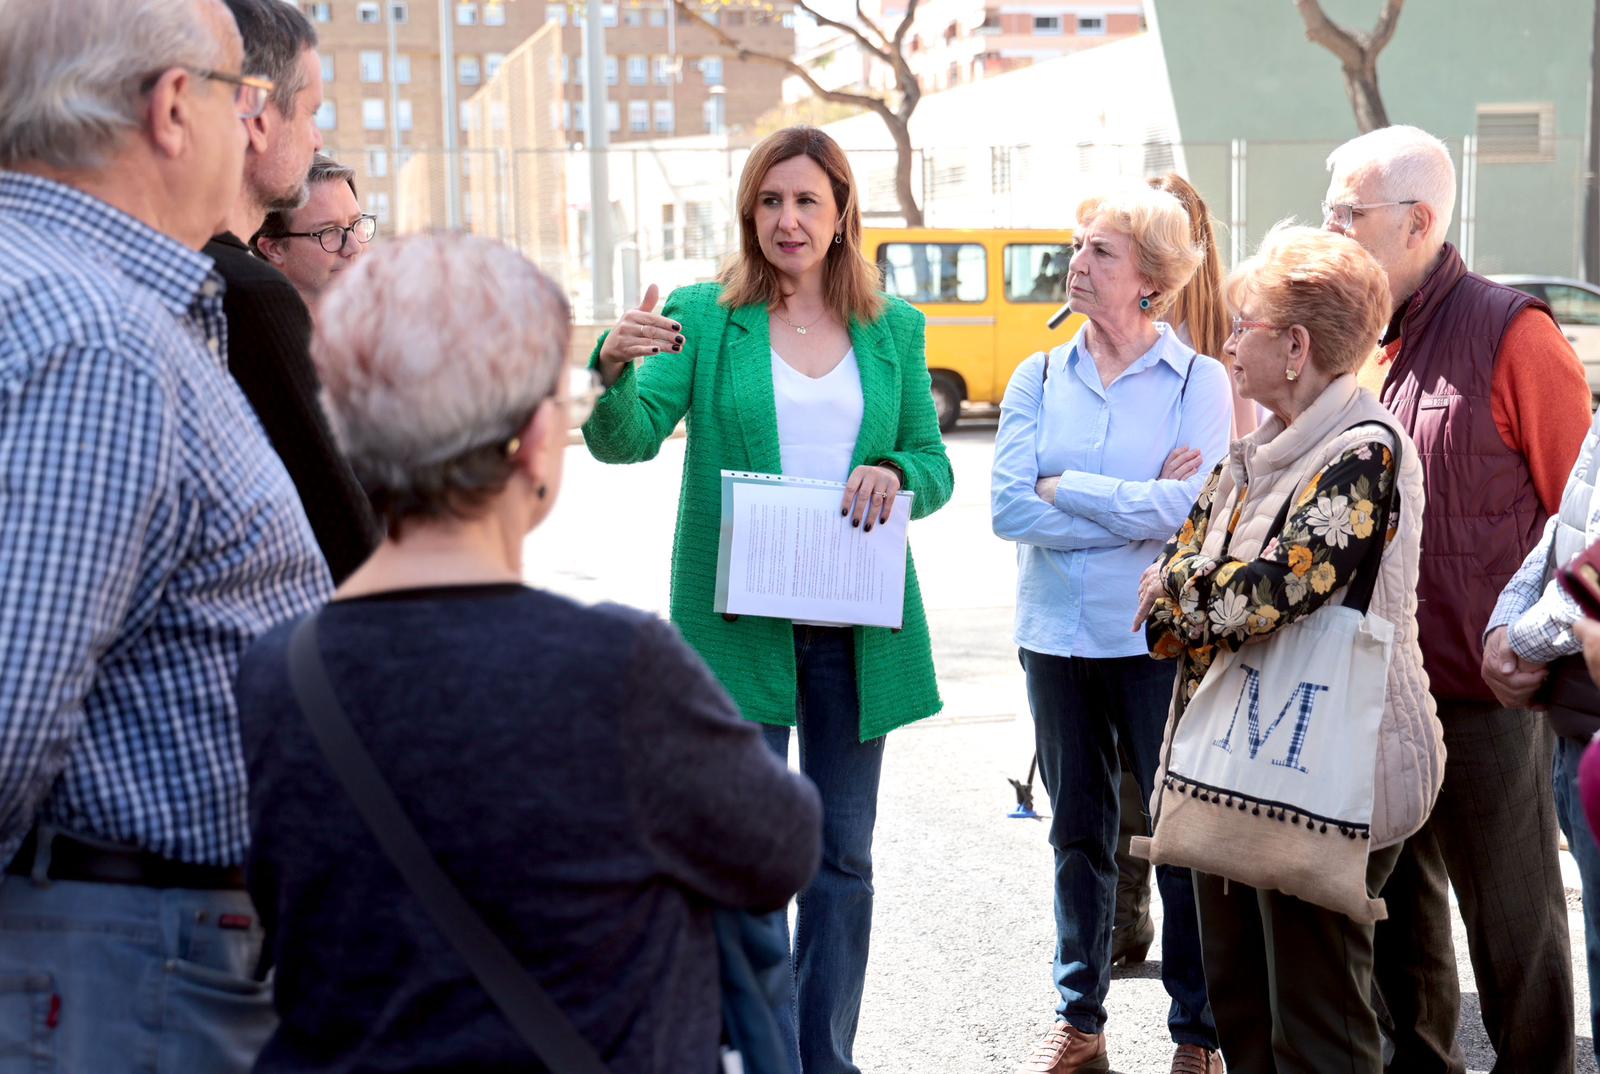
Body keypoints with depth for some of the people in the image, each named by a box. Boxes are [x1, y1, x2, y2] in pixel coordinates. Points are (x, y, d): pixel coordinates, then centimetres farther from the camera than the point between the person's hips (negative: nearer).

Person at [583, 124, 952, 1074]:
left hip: (858, 627, 3)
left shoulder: (894, 329, 9)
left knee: (844, 853, 11)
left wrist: (896, 475, -12)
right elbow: (625, 440, -9)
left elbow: (936, 465, 11)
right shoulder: (704, 317, 1)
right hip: (740, 623, -3)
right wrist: (615, 368, -29)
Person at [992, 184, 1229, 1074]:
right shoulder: (1039, 378, 5)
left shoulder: (1197, 380, -3)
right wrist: (1139, 509, -11)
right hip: (1058, 634, 3)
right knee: (1079, 829, 13)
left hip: (1160, 637, -3)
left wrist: (1065, 485, -10)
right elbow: (1009, 509, -7)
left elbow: (1192, 506, -17)